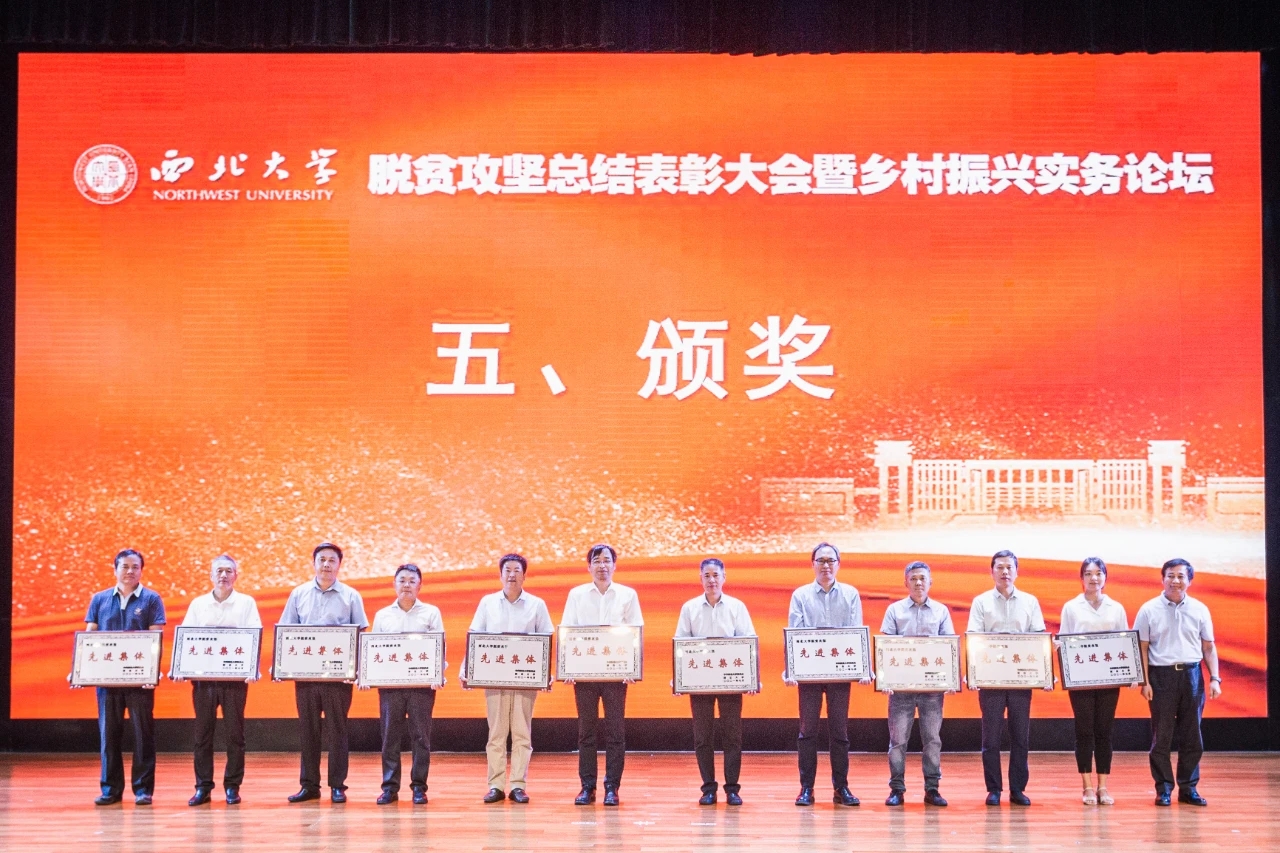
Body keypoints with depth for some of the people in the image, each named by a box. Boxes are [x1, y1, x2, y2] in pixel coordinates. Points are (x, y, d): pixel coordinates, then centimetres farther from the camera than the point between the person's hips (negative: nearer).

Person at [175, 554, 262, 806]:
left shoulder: (246, 603, 6)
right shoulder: (198, 604, 12)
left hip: (235, 678, -2)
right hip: (202, 677, 2)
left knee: (234, 733, 0)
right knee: (203, 733, 2)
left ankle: (232, 787, 7)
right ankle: (203, 787, 7)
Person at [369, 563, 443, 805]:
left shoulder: (431, 613, 8)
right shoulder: (382, 615, 13)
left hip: (422, 684, -1)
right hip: (389, 683, 1)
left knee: (421, 736, -1)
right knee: (390, 735, 1)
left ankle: (419, 786, 4)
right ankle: (389, 786, 5)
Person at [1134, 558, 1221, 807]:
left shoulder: (1199, 609, 7)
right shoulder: (1149, 610, 2)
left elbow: (1209, 647, 10)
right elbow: (1142, 648, 1)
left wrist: (1214, 679, 1)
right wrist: (1144, 682, -6)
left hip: (1192, 675, 2)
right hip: (1161, 675, -2)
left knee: (1191, 735, 4)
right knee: (1162, 736, 1)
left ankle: (1188, 788, 13)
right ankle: (1163, 789, 7)